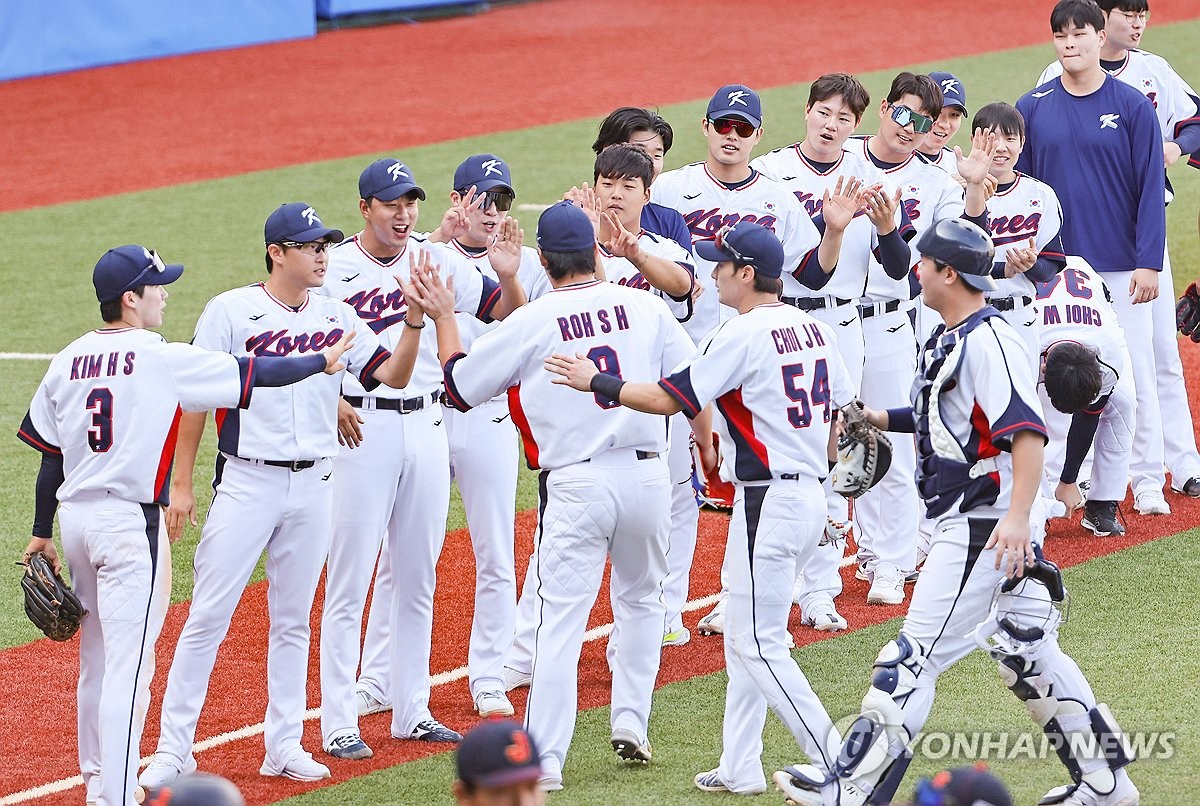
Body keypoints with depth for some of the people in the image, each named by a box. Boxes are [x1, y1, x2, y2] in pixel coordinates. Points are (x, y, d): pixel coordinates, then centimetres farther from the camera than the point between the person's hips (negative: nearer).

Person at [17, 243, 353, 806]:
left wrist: (42, 533, 18)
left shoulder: (68, 361, 6)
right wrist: (321, 362, 8)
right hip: (129, 522, -7)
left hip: (75, 515, 7)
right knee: (128, 664, -6)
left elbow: (49, 455, 10)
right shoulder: (161, 359, -11)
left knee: (97, 656, 19)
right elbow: (250, 375, -6)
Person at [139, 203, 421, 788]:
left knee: (293, 620, 11)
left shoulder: (337, 317, 7)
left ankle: (284, 746, 18)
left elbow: (391, 376, 1)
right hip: (246, 481, -4)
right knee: (208, 616, -5)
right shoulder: (232, 311, -5)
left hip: (313, 486, 4)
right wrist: (182, 484, -6)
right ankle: (173, 748, 0)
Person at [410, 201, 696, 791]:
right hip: (648, 472, 3)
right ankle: (631, 723, 21)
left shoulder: (531, 322, -5)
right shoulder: (645, 306, 3)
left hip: (576, 483, -3)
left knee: (561, 616, -3)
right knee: (641, 599, 24)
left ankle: (545, 759, -7)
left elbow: (461, 387, 4)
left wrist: (442, 319, 17)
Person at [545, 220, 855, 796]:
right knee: (743, 636, 16)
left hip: (768, 502, -9)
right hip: (810, 496, 9)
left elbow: (669, 398, -16)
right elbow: (844, 412, 14)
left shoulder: (743, 335, -15)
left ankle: (835, 766, -8)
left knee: (760, 644, -5)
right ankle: (740, 769, 19)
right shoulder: (813, 328, 10)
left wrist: (595, 382, -7)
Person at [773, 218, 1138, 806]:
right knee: (1026, 652, 14)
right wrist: (881, 420, 20)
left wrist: (1017, 517, -36)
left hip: (982, 530, -11)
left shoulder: (988, 343, -18)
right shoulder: (951, 339, 14)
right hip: (976, 525, 11)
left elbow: (1027, 432, -27)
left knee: (917, 655, -9)